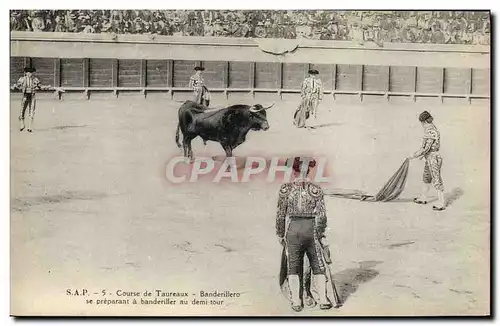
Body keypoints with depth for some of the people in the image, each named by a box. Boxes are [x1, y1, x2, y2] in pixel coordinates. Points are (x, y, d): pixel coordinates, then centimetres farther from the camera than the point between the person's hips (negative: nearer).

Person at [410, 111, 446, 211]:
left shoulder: (431, 132, -24)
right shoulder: (431, 128, 7)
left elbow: (425, 148, -24)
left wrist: (414, 156, -14)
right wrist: (423, 154, 25)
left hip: (433, 159, -10)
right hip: (430, 158, 10)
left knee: (437, 181, 0)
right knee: (426, 178, 23)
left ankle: (441, 204, 11)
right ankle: (423, 198, 40)